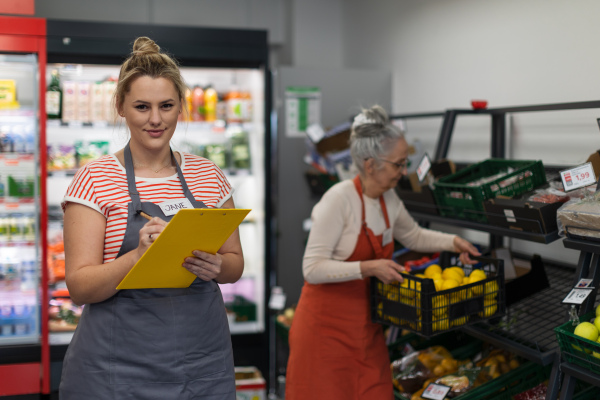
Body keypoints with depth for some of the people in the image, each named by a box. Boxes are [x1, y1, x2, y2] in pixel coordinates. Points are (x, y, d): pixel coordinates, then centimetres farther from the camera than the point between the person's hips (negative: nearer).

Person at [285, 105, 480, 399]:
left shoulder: (388, 199, 4)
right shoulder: (340, 199, -19)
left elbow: (413, 235, 25)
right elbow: (313, 268, -22)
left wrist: (452, 242, 11)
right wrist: (367, 268, -29)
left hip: (366, 326, 7)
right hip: (327, 327, -7)